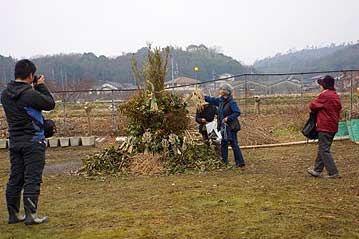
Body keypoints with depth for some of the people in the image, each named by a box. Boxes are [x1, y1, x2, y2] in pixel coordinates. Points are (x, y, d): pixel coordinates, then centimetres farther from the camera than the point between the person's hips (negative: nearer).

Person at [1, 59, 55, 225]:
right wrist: (41, 86, 3)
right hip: (33, 142, -7)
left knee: (15, 179, 13)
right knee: (32, 179, -1)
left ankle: (13, 214, 22)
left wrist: (33, 87, 9)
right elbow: (50, 104, -6)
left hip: (14, 141, 7)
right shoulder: (31, 94, -19)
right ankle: (31, 215, 3)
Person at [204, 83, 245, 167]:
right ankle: (224, 162, 26)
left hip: (231, 127, -8)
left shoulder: (231, 102, -17)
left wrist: (228, 118, -22)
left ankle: (240, 162, 4)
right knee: (224, 144, 14)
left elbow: (238, 112, -20)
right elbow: (212, 100, 22)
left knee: (234, 144, -5)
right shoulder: (221, 100, 6)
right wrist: (203, 96, 20)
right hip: (224, 126, 8)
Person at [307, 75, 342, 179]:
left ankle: (333, 173, -1)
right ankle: (317, 170, 24)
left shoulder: (324, 95, -16)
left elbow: (312, 106, -10)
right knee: (322, 149, 16)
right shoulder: (336, 96, 13)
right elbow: (338, 109, 20)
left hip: (325, 127, -9)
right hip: (333, 126, 9)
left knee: (324, 150, -3)